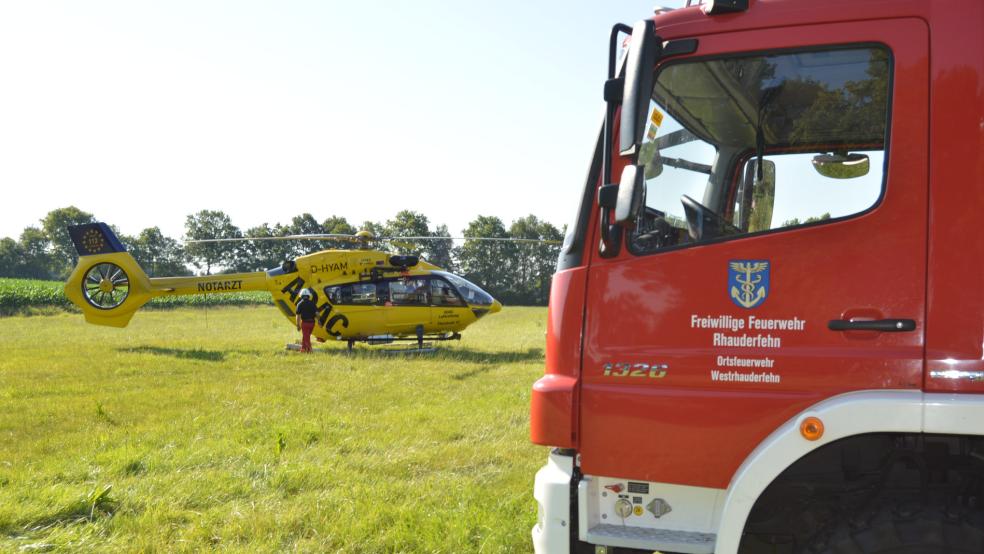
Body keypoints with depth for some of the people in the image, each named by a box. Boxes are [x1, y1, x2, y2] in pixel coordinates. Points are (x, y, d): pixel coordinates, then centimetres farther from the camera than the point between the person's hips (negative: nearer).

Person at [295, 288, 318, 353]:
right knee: (305, 336, 20)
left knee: (306, 337, 2)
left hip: (305, 323, -4)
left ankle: (309, 350, -4)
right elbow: (316, 313, -2)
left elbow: (298, 316, -6)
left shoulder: (300, 304, -5)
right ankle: (303, 348, 25)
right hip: (312, 322, 4)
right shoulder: (312, 303, 4)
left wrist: (298, 325, -1)